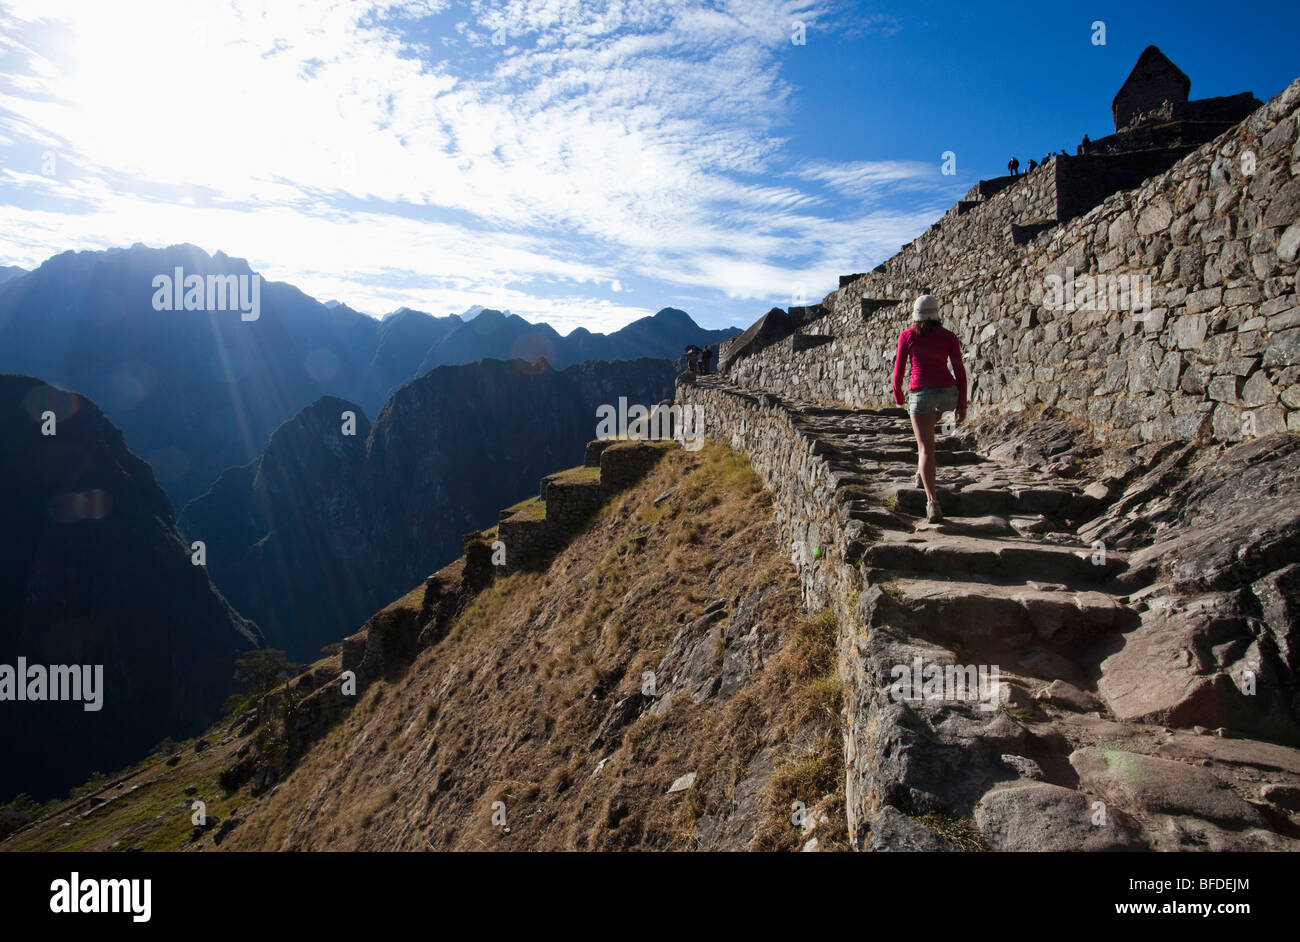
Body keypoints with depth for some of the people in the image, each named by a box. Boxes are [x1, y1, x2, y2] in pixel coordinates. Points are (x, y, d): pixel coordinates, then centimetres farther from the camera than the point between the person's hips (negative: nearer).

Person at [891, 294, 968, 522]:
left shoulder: (907, 335, 3)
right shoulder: (948, 336, 7)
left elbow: (899, 369, 5)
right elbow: (959, 370, 2)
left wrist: (897, 394, 23)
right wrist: (962, 405, 5)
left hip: (921, 393, -3)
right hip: (948, 393, 3)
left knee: (926, 448, -6)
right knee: (928, 422, 36)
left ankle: (932, 502, -22)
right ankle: (922, 474, 33)